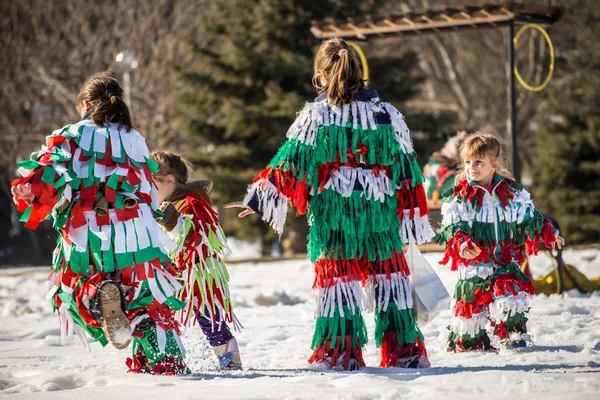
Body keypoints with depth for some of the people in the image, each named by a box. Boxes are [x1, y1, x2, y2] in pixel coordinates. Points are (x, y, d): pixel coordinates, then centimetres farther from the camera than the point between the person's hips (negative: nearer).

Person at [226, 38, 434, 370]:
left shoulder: (316, 114, -4)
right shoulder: (387, 114, 5)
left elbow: (291, 162, -5)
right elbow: (405, 168, 8)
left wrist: (258, 198, 0)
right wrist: (413, 215, 15)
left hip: (332, 212, -2)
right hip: (380, 209, 2)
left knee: (336, 279, 4)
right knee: (389, 276, 10)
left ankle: (339, 352, 1)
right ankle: (404, 350, 10)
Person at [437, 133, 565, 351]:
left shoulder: (513, 193, 5)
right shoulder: (459, 197, -3)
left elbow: (529, 219, 17)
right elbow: (452, 227, -10)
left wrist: (547, 233, 9)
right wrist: (461, 243, -28)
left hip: (506, 261, 2)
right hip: (474, 265, -1)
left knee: (513, 293, -17)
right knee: (471, 302, 2)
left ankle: (514, 335, -5)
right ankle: (466, 341, 19)